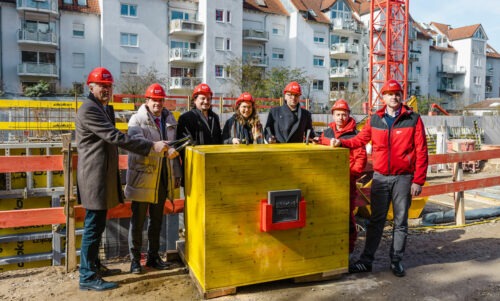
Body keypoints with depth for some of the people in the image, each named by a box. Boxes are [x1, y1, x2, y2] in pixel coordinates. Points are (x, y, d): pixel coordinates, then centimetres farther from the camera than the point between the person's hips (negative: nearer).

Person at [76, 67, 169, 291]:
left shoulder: (106, 109, 16)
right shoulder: (89, 109, -16)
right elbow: (115, 137, -25)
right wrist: (151, 146, -27)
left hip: (103, 175, 10)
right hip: (95, 176, -10)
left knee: (97, 225, 17)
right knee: (93, 226, -3)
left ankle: (94, 266, 29)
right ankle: (87, 277, 7)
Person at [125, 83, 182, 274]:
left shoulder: (169, 119, 11)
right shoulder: (137, 119, -5)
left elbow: (174, 148, 13)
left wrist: (176, 174, 12)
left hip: (162, 178, 5)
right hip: (142, 176, -5)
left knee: (157, 219, 15)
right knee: (138, 220, 5)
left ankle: (153, 256, 29)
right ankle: (135, 259, 19)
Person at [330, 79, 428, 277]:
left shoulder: (413, 119, -3)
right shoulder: (375, 119, 5)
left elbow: (421, 151, -5)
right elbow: (360, 139, 8)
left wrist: (418, 180, -9)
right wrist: (341, 142, -11)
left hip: (403, 178, -1)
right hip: (380, 177, 2)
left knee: (400, 222, 9)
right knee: (376, 221, 8)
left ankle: (396, 261, 23)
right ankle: (366, 260, 15)